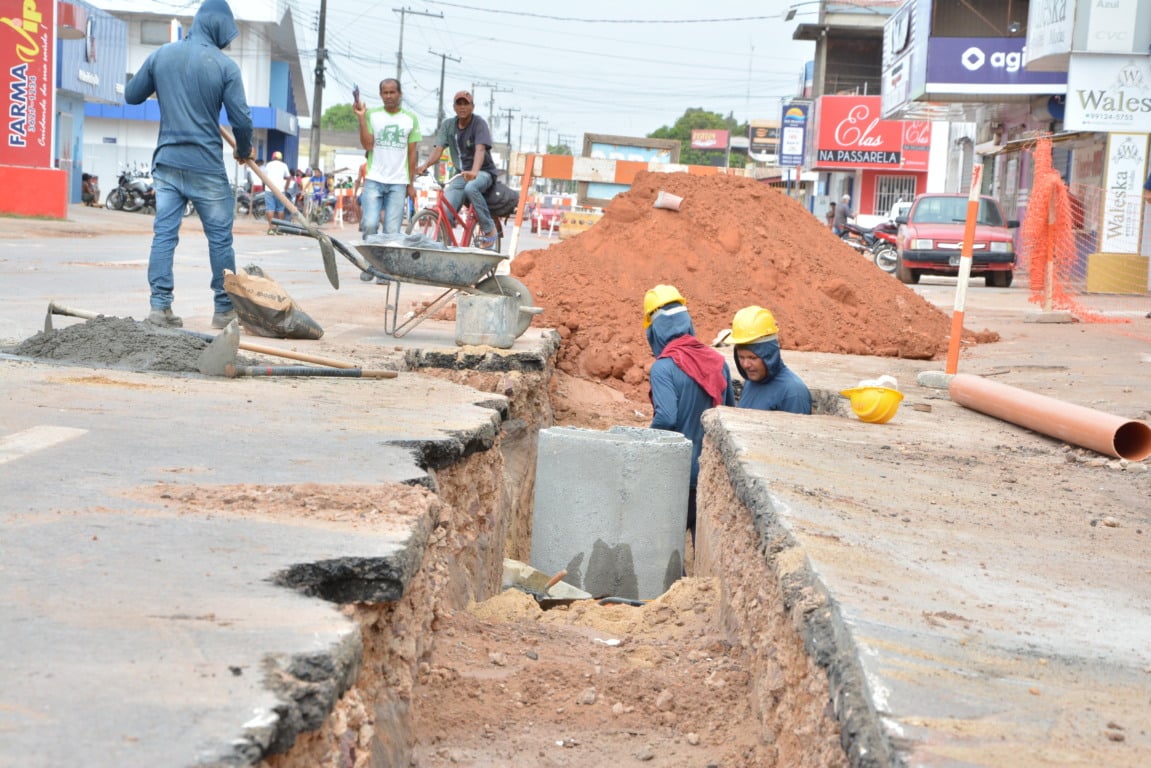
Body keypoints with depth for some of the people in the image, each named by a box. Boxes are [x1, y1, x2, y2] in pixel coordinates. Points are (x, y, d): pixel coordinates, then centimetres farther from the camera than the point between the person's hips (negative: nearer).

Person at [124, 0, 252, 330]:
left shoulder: (161, 55, 3)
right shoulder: (224, 65, -8)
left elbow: (131, 95, 13)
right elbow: (241, 118, -9)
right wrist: (244, 151, 10)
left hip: (166, 162, 4)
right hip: (206, 166, -4)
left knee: (164, 233, 4)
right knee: (220, 237, 6)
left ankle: (160, 306, -3)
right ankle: (224, 308, 12)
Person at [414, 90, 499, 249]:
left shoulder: (478, 123, -13)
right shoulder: (448, 124, 2)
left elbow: (480, 149, -28)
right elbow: (438, 148, -6)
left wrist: (474, 172, -46)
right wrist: (424, 166, -26)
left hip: (483, 172, -4)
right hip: (462, 173, 4)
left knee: (470, 188, -38)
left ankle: (489, 229, -21)